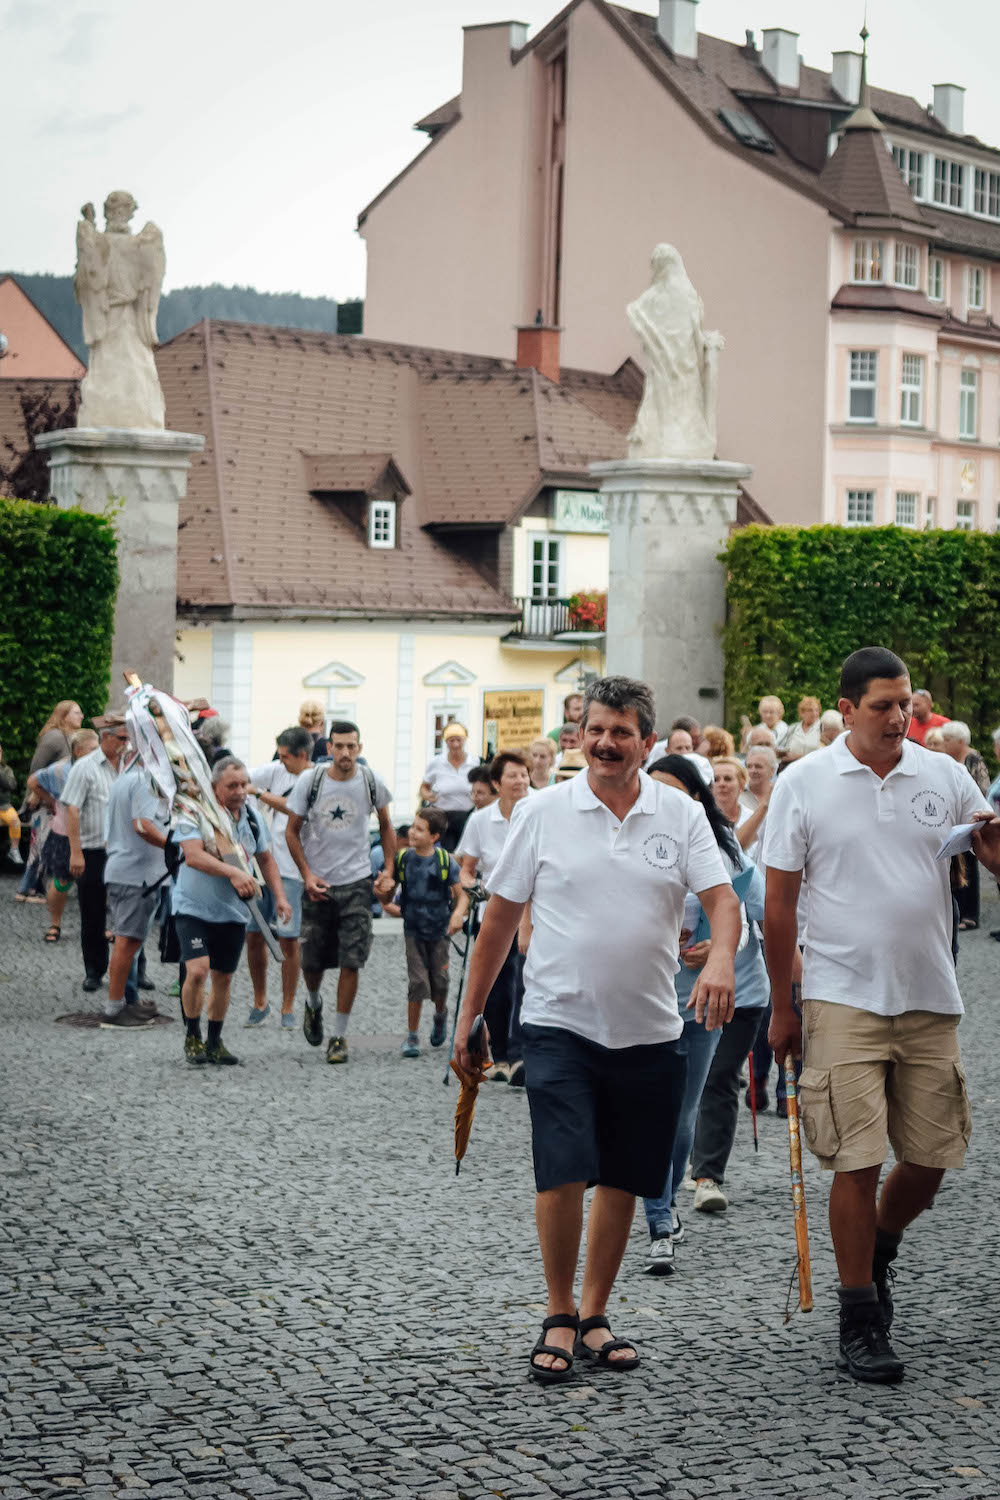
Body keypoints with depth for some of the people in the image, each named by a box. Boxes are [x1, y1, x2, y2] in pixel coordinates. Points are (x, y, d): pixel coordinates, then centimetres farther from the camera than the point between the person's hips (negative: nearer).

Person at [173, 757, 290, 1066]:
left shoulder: (251, 818, 4)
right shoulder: (194, 814, -14)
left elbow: (265, 858, 18)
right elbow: (193, 856, -27)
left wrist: (279, 896, 8)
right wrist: (232, 872, -39)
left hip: (233, 911, 5)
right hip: (193, 908, -5)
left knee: (223, 978, 10)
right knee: (197, 970, -19)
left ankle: (214, 1042, 25)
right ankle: (192, 1036, 2)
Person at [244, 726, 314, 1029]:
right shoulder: (277, 770, 7)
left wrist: (258, 793, -23)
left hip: (292, 871, -5)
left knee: (288, 940, -3)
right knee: (253, 934, 6)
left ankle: (288, 1008, 10)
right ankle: (260, 1003, 20)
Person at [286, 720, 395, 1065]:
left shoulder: (371, 782, -2)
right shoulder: (310, 781, -5)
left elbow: (386, 826, 14)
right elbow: (292, 831, 3)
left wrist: (388, 871, 5)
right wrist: (307, 874, -7)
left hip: (357, 883, 0)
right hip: (318, 884, 0)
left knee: (351, 962, -7)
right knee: (311, 960, 8)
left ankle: (339, 1035, 3)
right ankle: (313, 1003, 41)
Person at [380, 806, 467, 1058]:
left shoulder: (446, 861, -7)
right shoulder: (402, 859, -2)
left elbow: (462, 895, -7)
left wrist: (458, 914, -27)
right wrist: (390, 905, -9)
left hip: (440, 930, 0)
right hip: (413, 930, 0)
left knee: (439, 980, 3)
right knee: (417, 981, -8)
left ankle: (440, 1015, 36)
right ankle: (412, 1036, 2)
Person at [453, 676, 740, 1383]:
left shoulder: (681, 815, 2)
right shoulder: (543, 812, 0)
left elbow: (722, 896, -8)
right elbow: (501, 917, 5)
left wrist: (721, 959, -31)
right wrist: (468, 1017, 5)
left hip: (649, 1031, 2)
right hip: (561, 1025, -2)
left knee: (622, 1181, 9)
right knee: (563, 1175, -12)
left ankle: (594, 1316, 24)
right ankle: (559, 1317, 5)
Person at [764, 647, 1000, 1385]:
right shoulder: (804, 783, -2)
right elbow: (779, 902, 2)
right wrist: (781, 1009, 1)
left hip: (930, 1000, 3)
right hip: (844, 998, -3)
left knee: (931, 1159, 7)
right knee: (857, 1163, -5)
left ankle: (878, 1252, 35)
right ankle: (860, 1323, 7)